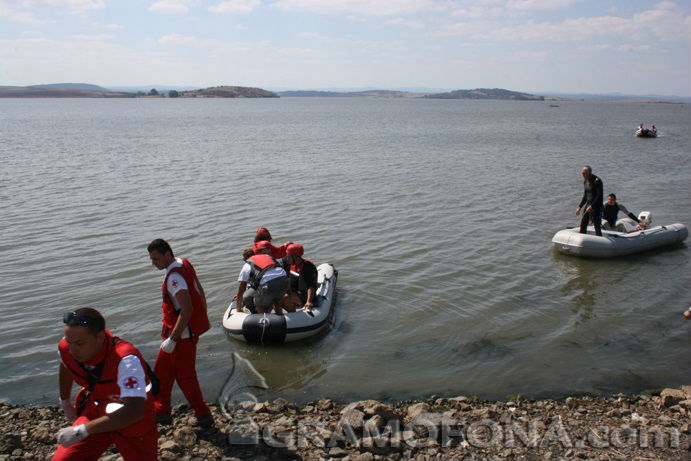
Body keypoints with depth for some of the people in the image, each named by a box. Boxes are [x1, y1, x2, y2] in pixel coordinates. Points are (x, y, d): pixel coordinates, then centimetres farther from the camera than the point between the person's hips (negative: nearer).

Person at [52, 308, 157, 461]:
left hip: (133, 420, -5)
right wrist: (65, 402, 25)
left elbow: (134, 412, -42)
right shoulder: (66, 348, -16)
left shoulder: (125, 359, -36)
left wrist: (82, 431, -43)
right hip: (95, 411, 5)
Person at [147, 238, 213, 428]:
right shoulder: (184, 264, 5)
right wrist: (204, 319, 25)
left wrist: (172, 339, -28)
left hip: (183, 334, -10)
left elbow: (187, 309, -31)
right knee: (161, 369, 19)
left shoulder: (174, 277, -25)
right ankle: (161, 412, 30)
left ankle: (203, 415, 16)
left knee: (185, 376, 4)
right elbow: (201, 293, 14)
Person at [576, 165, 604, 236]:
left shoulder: (597, 181, -15)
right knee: (583, 225, 7)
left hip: (596, 207, -8)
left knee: (597, 226, -5)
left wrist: (591, 206, -24)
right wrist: (579, 207, 10)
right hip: (588, 205, 8)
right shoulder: (585, 181, 9)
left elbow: (600, 196, -19)